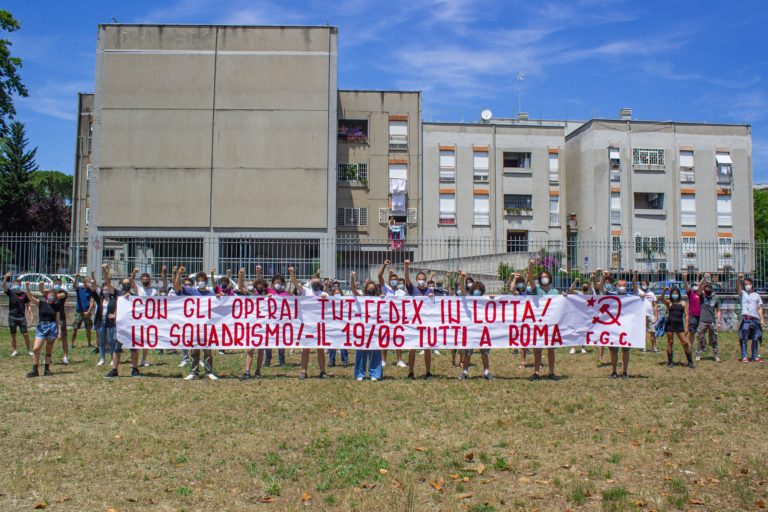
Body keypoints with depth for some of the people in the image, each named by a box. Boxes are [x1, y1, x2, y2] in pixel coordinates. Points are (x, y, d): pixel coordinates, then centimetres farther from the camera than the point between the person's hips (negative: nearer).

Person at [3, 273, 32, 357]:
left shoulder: (24, 294, 0)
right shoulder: (10, 292, 0)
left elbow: (28, 305, 7)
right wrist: (6, 277, -34)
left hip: (22, 317, 0)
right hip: (12, 317, 1)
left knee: (25, 334, -1)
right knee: (13, 335, 7)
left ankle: (29, 350, 11)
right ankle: (14, 351, 18)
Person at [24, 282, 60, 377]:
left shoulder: (56, 307, 7)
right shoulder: (41, 303, 3)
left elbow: (58, 320, 8)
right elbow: (30, 297, -11)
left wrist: (59, 331, 1)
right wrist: (27, 287, -25)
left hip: (52, 327, 1)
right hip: (41, 327, -1)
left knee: (49, 350, 6)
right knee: (35, 349, -9)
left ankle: (47, 369, 14)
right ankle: (35, 370, -1)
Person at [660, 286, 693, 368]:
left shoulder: (683, 304, 10)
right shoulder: (669, 303, 6)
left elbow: (686, 315, 6)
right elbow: (662, 299, -14)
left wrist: (686, 327, -1)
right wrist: (664, 291, -29)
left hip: (679, 325, 1)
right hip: (670, 324, -1)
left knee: (685, 343, -3)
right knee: (670, 343, 4)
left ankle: (690, 362, 8)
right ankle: (670, 362, 12)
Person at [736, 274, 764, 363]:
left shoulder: (756, 295, 17)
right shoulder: (742, 293, 10)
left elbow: (760, 308, 14)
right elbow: (738, 287, -11)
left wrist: (762, 319, 4)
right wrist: (739, 278, -28)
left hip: (755, 319, 3)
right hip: (746, 319, -3)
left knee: (755, 339, 7)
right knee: (743, 339, -6)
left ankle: (755, 356, 16)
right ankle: (744, 357, -3)